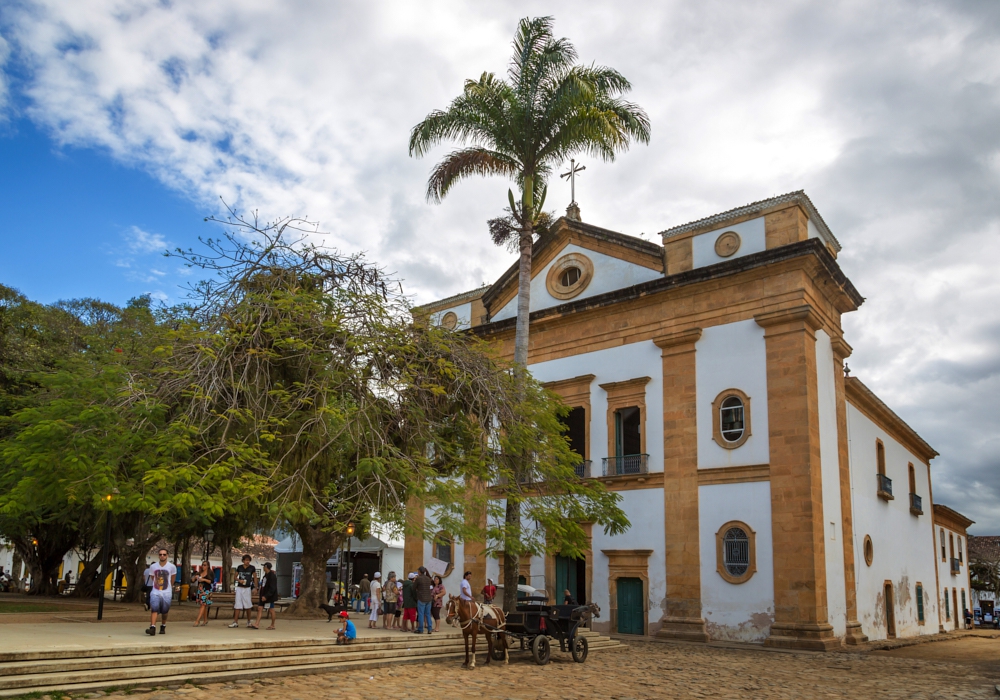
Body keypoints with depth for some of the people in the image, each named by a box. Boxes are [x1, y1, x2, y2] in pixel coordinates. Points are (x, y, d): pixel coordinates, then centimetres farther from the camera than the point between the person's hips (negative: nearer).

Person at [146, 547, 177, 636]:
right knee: (154, 609, -15)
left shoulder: (172, 567, -3)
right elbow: (153, 579, 17)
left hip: (167, 593, -1)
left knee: (164, 612, 8)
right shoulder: (153, 567, 3)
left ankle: (163, 627, 27)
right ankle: (152, 628, -20)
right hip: (155, 592, 1)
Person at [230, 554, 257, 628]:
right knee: (237, 605, 0)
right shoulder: (239, 567, 3)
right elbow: (235, 577, 11)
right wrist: (239, 580, -10)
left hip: (247, 588, -2)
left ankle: (248, 621, 18)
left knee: (248, 606, 3)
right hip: (239, 588, 2)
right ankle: (236, 622, 2)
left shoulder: (252, 568, -3)